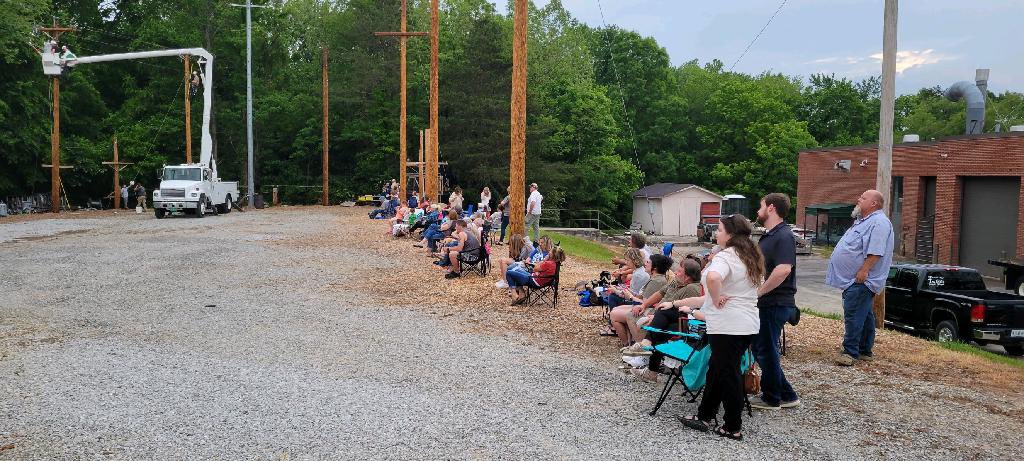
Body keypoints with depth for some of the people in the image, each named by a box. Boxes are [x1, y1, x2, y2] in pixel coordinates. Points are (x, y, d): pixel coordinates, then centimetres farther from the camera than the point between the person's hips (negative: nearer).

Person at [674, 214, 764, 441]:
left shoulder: (725, 256, -17)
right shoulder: (751, 258, 13)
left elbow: (713, 277, -39)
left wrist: (716, 300, -21)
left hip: (727, 326, -9)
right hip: (748, 323, 9)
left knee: (727, 373, 2)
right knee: (716, 369, 17)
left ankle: (733, 428, 12)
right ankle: (704, 416, 27)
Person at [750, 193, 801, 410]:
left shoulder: (784, 236, -18)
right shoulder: (768, 236, 15)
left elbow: (783, 270, -30)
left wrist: (758, 292, -24)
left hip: (776, 304, -10)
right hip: (765, 303, 10)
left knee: (766, 350, 2)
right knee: (759, 348, 15)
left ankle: (771, 399, 19)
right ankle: (786, 395, 24)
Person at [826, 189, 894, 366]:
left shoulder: (879, 222, -14)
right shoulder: (862, 221, 20)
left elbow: (876, 251, -23)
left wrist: (864, 271, -25)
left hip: (860, 280, -11)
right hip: (852, 279, 11)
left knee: (853, 315, -10)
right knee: (864, 315, 15)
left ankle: (851, 352, -6)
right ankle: (865, 351, 23)